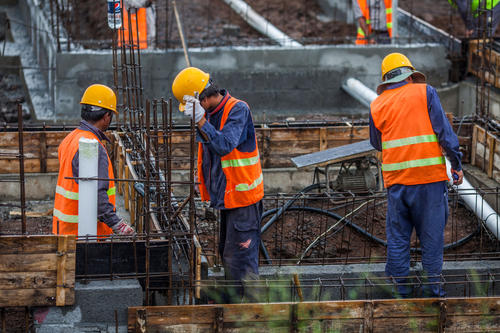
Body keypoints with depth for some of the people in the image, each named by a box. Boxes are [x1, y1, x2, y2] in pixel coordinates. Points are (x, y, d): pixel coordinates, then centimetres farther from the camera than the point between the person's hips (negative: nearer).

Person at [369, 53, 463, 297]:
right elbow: (443, 130, -3)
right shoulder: (425, 92, 2)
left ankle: (399, 286, 10)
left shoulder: (377, 105, 10)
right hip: (429, 175, -2)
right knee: (431, 232, 4)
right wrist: (456, 163, 2)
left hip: (395, 177, 2)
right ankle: (433, 284, 5)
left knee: (397, 234, 9)